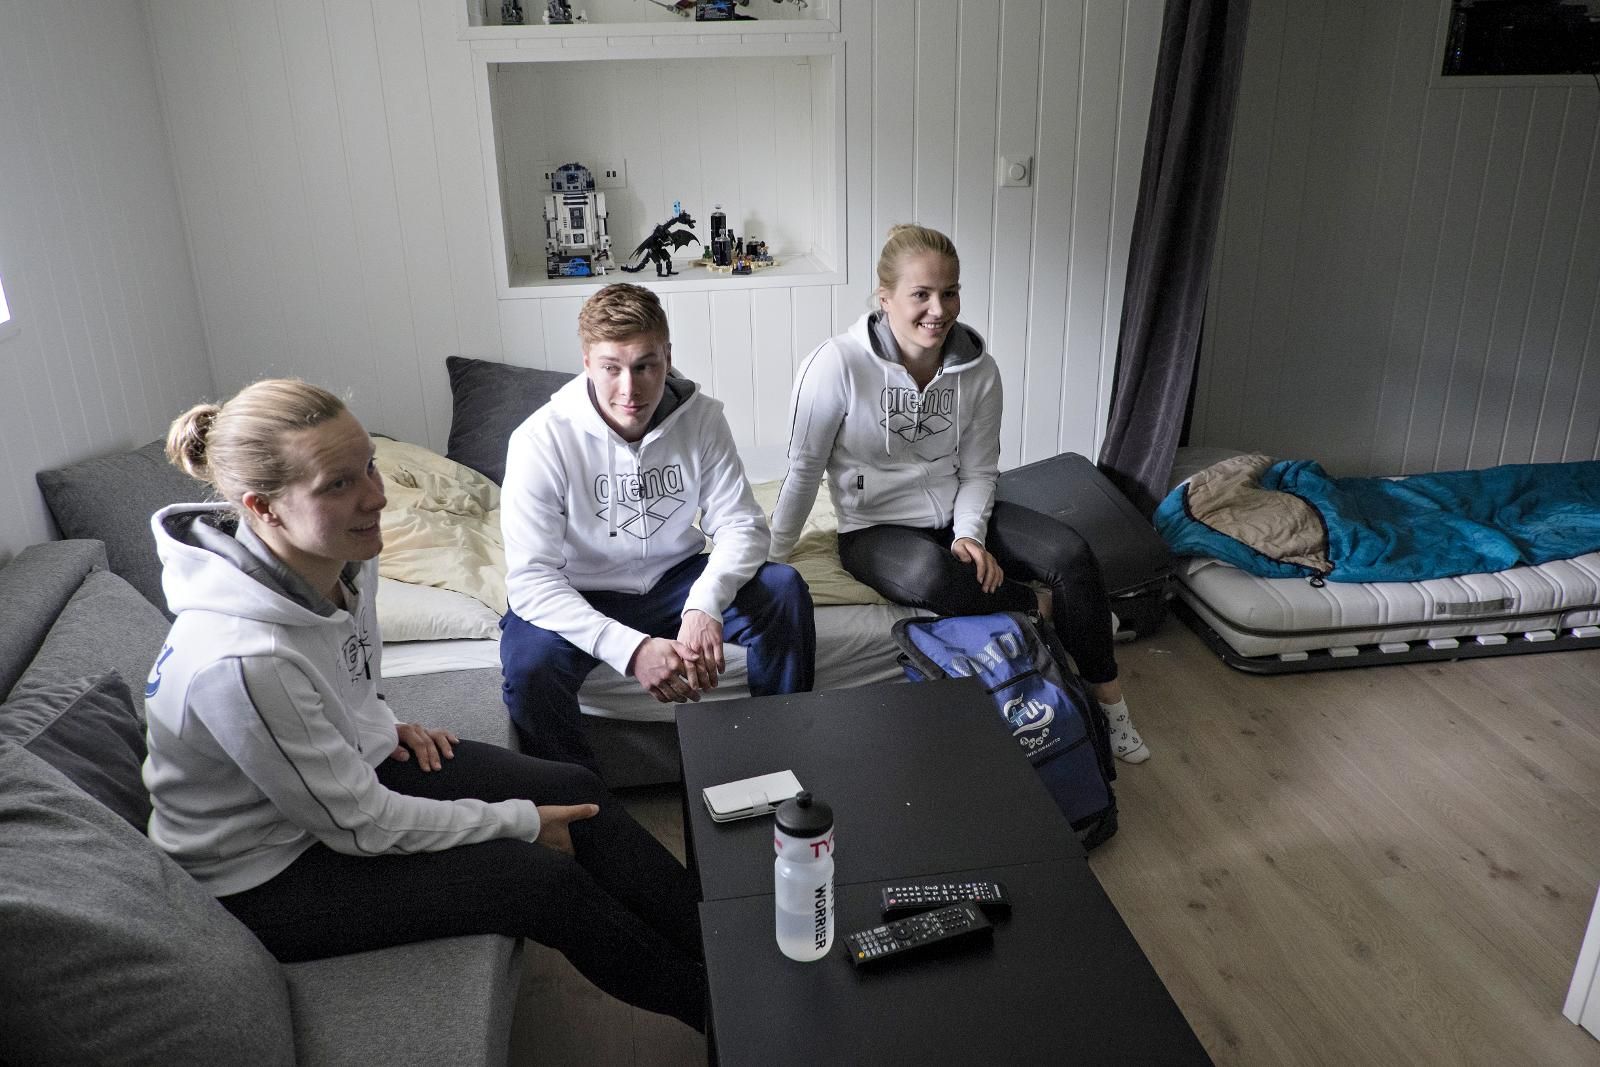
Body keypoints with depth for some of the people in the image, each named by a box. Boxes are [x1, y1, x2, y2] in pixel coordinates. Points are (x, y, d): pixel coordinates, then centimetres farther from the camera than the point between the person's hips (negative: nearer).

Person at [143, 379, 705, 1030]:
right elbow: (360, 827, -25)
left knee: (573, 790, -2)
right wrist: (517, 821, -17)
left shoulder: (344, 558, -12)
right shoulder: (242, 658, -37)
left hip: (349, 764, 8)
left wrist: (381, 725, -1)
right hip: (270, 871, -8)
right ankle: (715, 1006, 8)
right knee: (547, 878, -15)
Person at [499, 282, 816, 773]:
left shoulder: (699, 415, -11)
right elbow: (529, 577, -24)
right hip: (583, 598, -2)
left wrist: (705, 604, -34)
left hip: (675, 581, 3)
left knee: (784, 588, -20)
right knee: (529, 663, -33)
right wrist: (630, 648, -37)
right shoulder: (541, 439, -21)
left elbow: (742, 525, -12)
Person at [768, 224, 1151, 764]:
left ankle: (1109, 705, 0)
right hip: (876, 526, -4)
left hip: (958, 514, 4)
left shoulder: (978, 368, -7)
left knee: (1070, 552, -18)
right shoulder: (838, 365, -19)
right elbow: (804, 470, -10)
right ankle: (1046, 609, -9)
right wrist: (770, 561, -4)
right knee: (934, 576, -39)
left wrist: (969, 533, -16)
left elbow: (978, 470, 3)